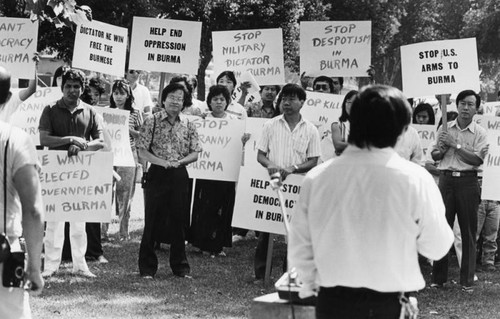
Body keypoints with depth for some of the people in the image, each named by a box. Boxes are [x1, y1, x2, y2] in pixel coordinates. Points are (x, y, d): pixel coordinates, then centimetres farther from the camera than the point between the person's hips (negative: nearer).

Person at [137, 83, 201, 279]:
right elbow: (142, 151, -5)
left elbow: (195, 153, 7)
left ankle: (180, 266, 18)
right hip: (157, 174, -3)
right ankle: (147, 267, 7)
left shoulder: (188, 125, 7)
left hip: (179, 176, 3)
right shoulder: (152, 121, -2)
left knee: (179, 220, 7)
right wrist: (162, 162, -16)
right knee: (153, 220, -1)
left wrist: (179, 161, -10)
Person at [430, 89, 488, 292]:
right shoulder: (445, 129, 9)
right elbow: (434, 156, 13)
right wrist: (441, 150, -9)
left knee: (468, 232, 2)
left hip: (468, 182, -2)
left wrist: (456, 145, -14)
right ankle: (438, 278, 10)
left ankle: (467, 281, 9)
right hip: (446, 180, 2)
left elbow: (477, 160, -10)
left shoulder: (479, 133, 1)